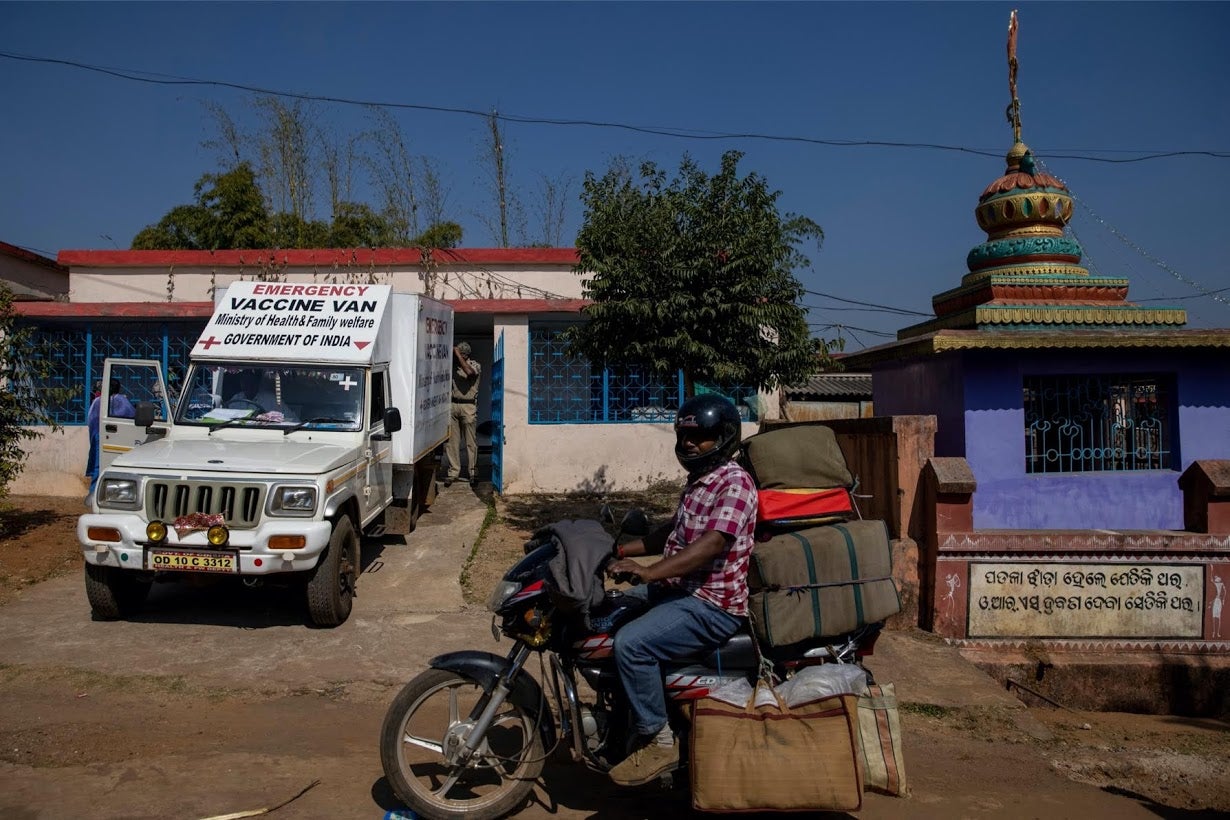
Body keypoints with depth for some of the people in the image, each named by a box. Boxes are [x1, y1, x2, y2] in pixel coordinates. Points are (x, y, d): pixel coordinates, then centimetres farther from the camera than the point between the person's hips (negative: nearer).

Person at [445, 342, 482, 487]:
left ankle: (472, 471, 8)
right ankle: (453, 471, 7)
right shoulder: (453, 366, 13)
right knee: (452, 440, 1)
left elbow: (469, 372, -21)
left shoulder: (475, 365, 1)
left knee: (471, 441, 0)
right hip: (452, 405, 4)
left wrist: (458, 355, -15)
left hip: (468, 407, -4)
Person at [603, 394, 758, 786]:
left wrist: (649, 572, -37)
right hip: (680, 590, 11)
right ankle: (629, 717, 28)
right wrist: (623, 550, 17)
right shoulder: (697, 481, 16)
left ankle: (658, 742, -8)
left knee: (630, 643, -27)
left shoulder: (735, 483, -16)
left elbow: (712, 544, -30)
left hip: (713, 605, -11)